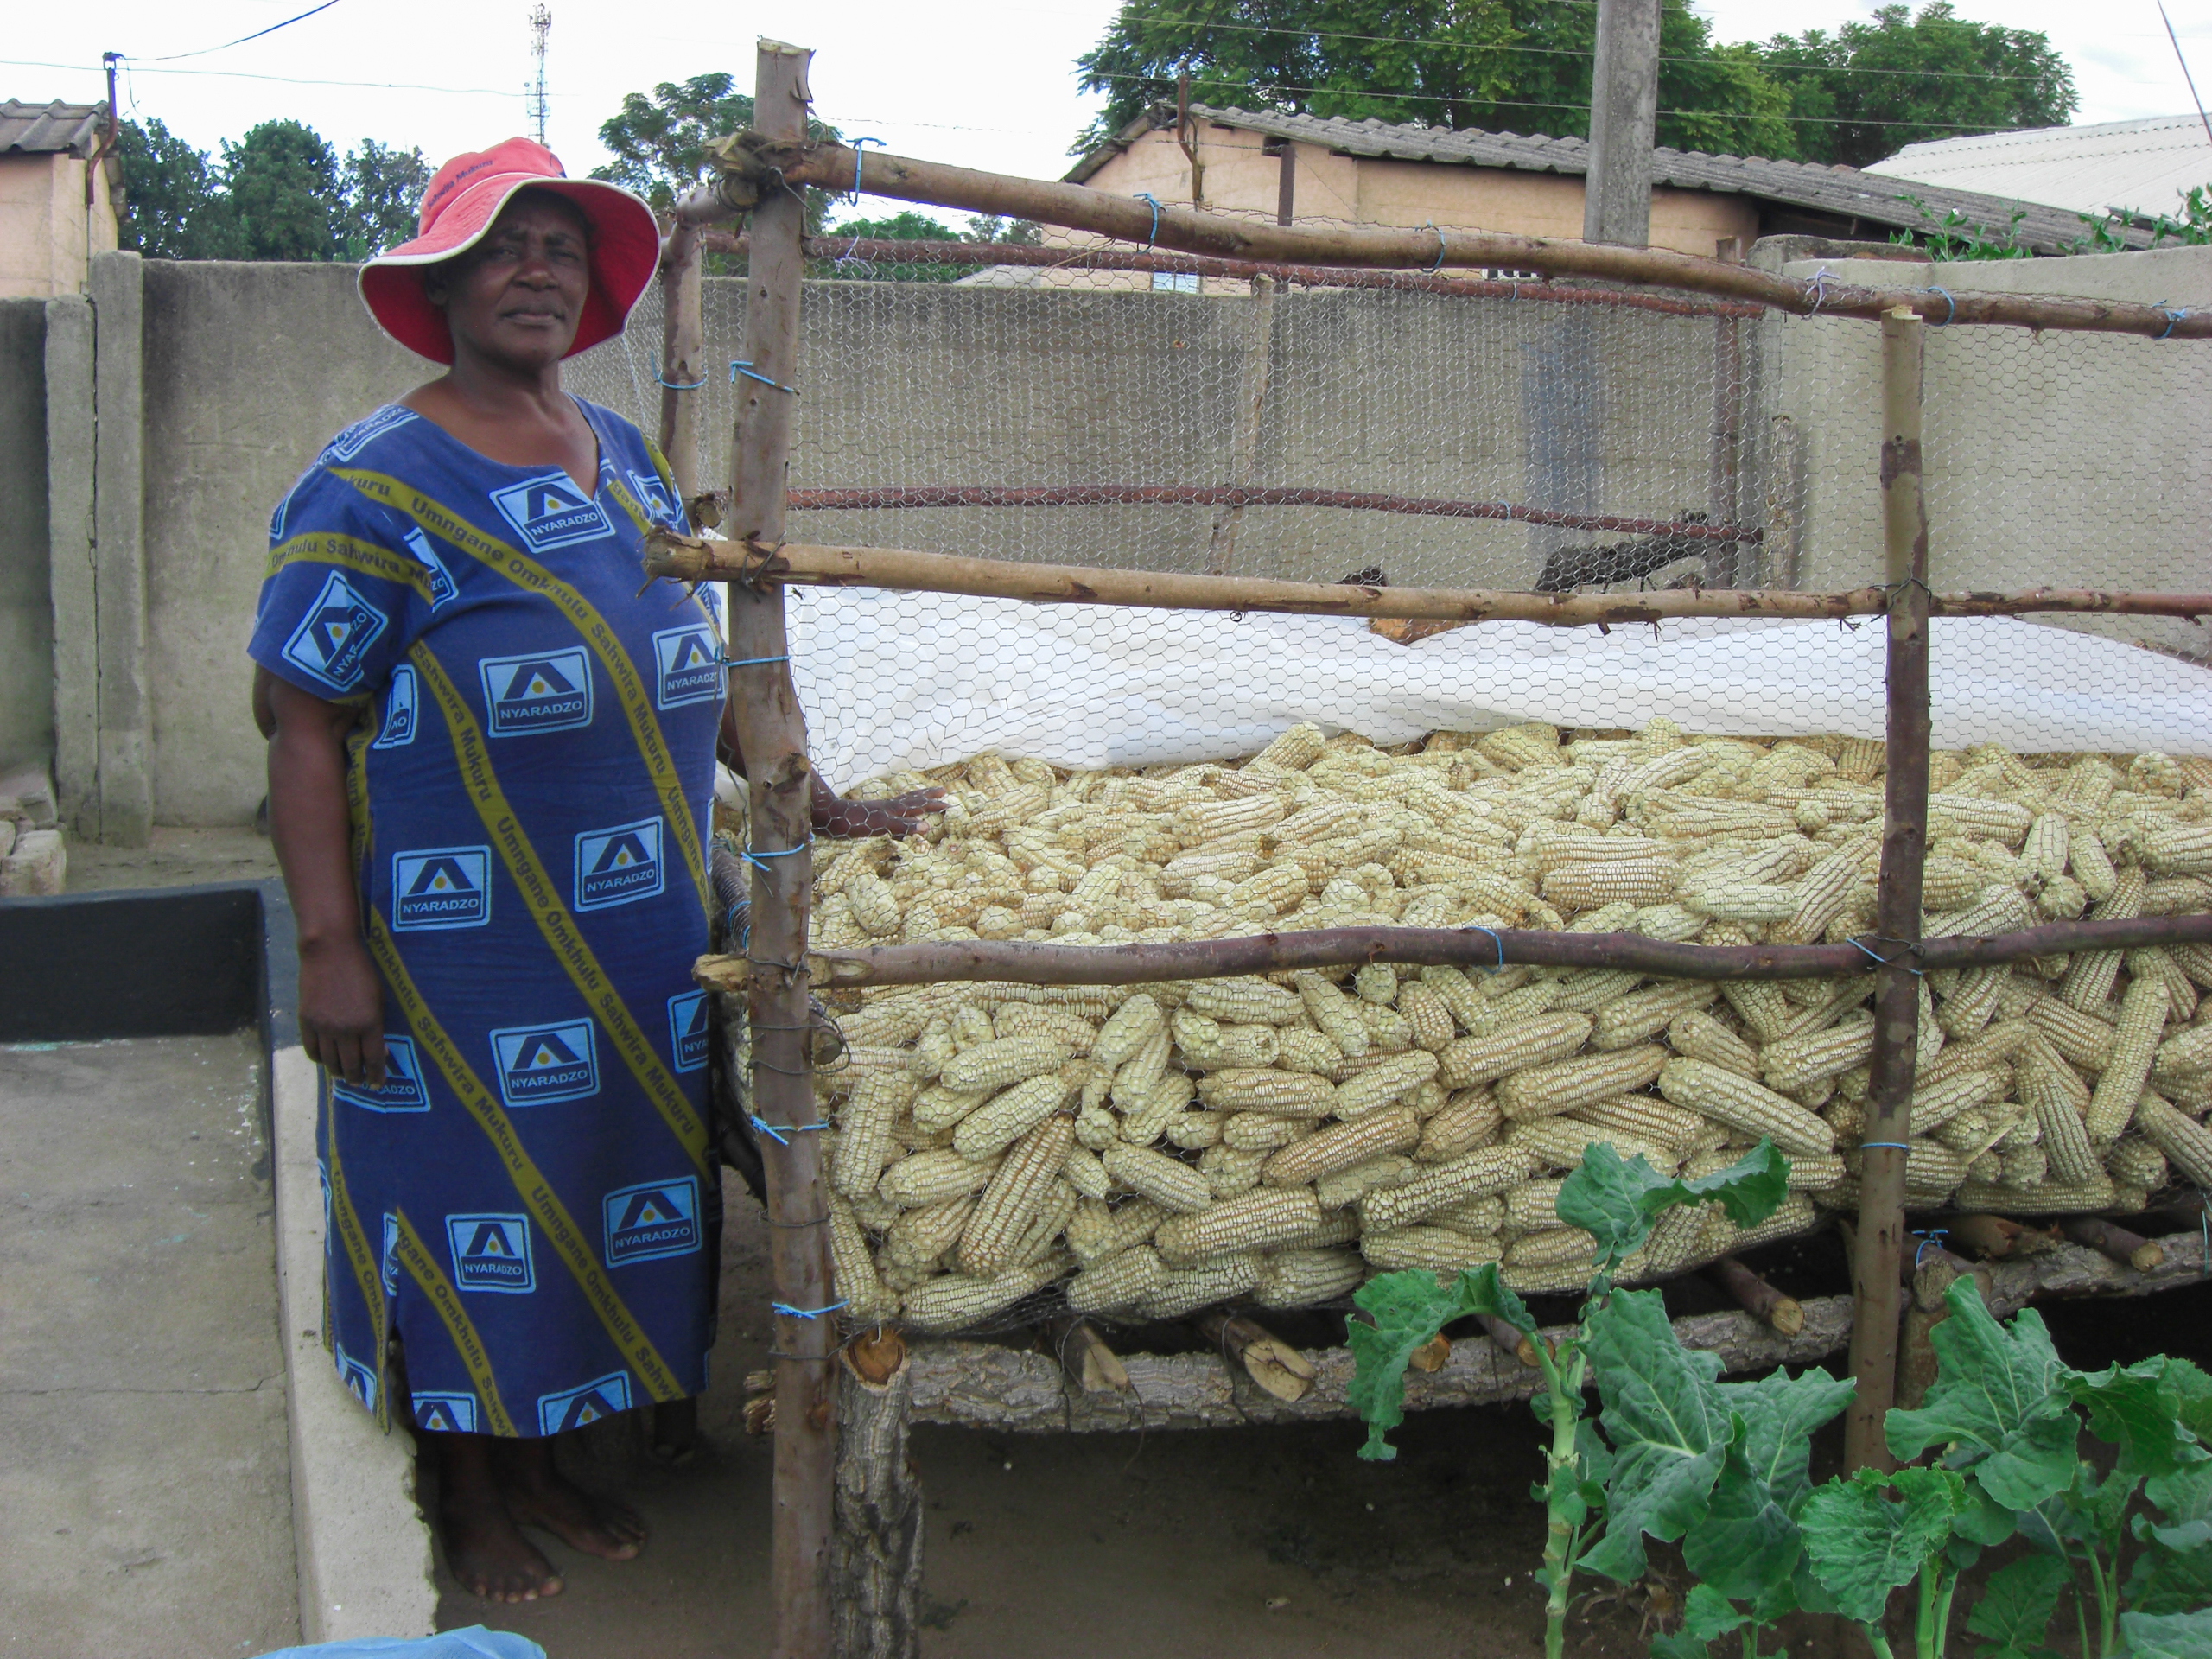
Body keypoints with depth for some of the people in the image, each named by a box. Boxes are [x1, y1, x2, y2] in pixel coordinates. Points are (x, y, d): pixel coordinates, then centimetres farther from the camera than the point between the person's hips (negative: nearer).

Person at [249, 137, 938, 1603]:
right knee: (473, 1198, 7)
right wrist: (329, 947, -17)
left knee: (600, 1175, 15)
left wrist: (818, 805, 17)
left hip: (636, 930, 6)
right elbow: (304, 726, -13)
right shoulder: (375, 485, -11)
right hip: (461, 940, -6)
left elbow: (694, 658, 19)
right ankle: (471, 1495, 27)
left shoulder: (629, 462, 9)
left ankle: (544, 1460, 34)